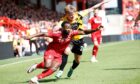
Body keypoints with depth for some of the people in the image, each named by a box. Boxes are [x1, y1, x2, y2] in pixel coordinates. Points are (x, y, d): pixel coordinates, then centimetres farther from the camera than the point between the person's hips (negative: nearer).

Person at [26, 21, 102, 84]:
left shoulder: (72, 33, -12)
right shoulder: (57, 34, -23)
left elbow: (84, 32, -13)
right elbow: (44, 34, -21)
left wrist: (95, 30, -22)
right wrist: (31, 36, -25)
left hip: (59, 54, 5)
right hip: (51, 50, -5)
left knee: (53, 69, -13)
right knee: (47, 66, -27)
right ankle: (36, 66, 5)